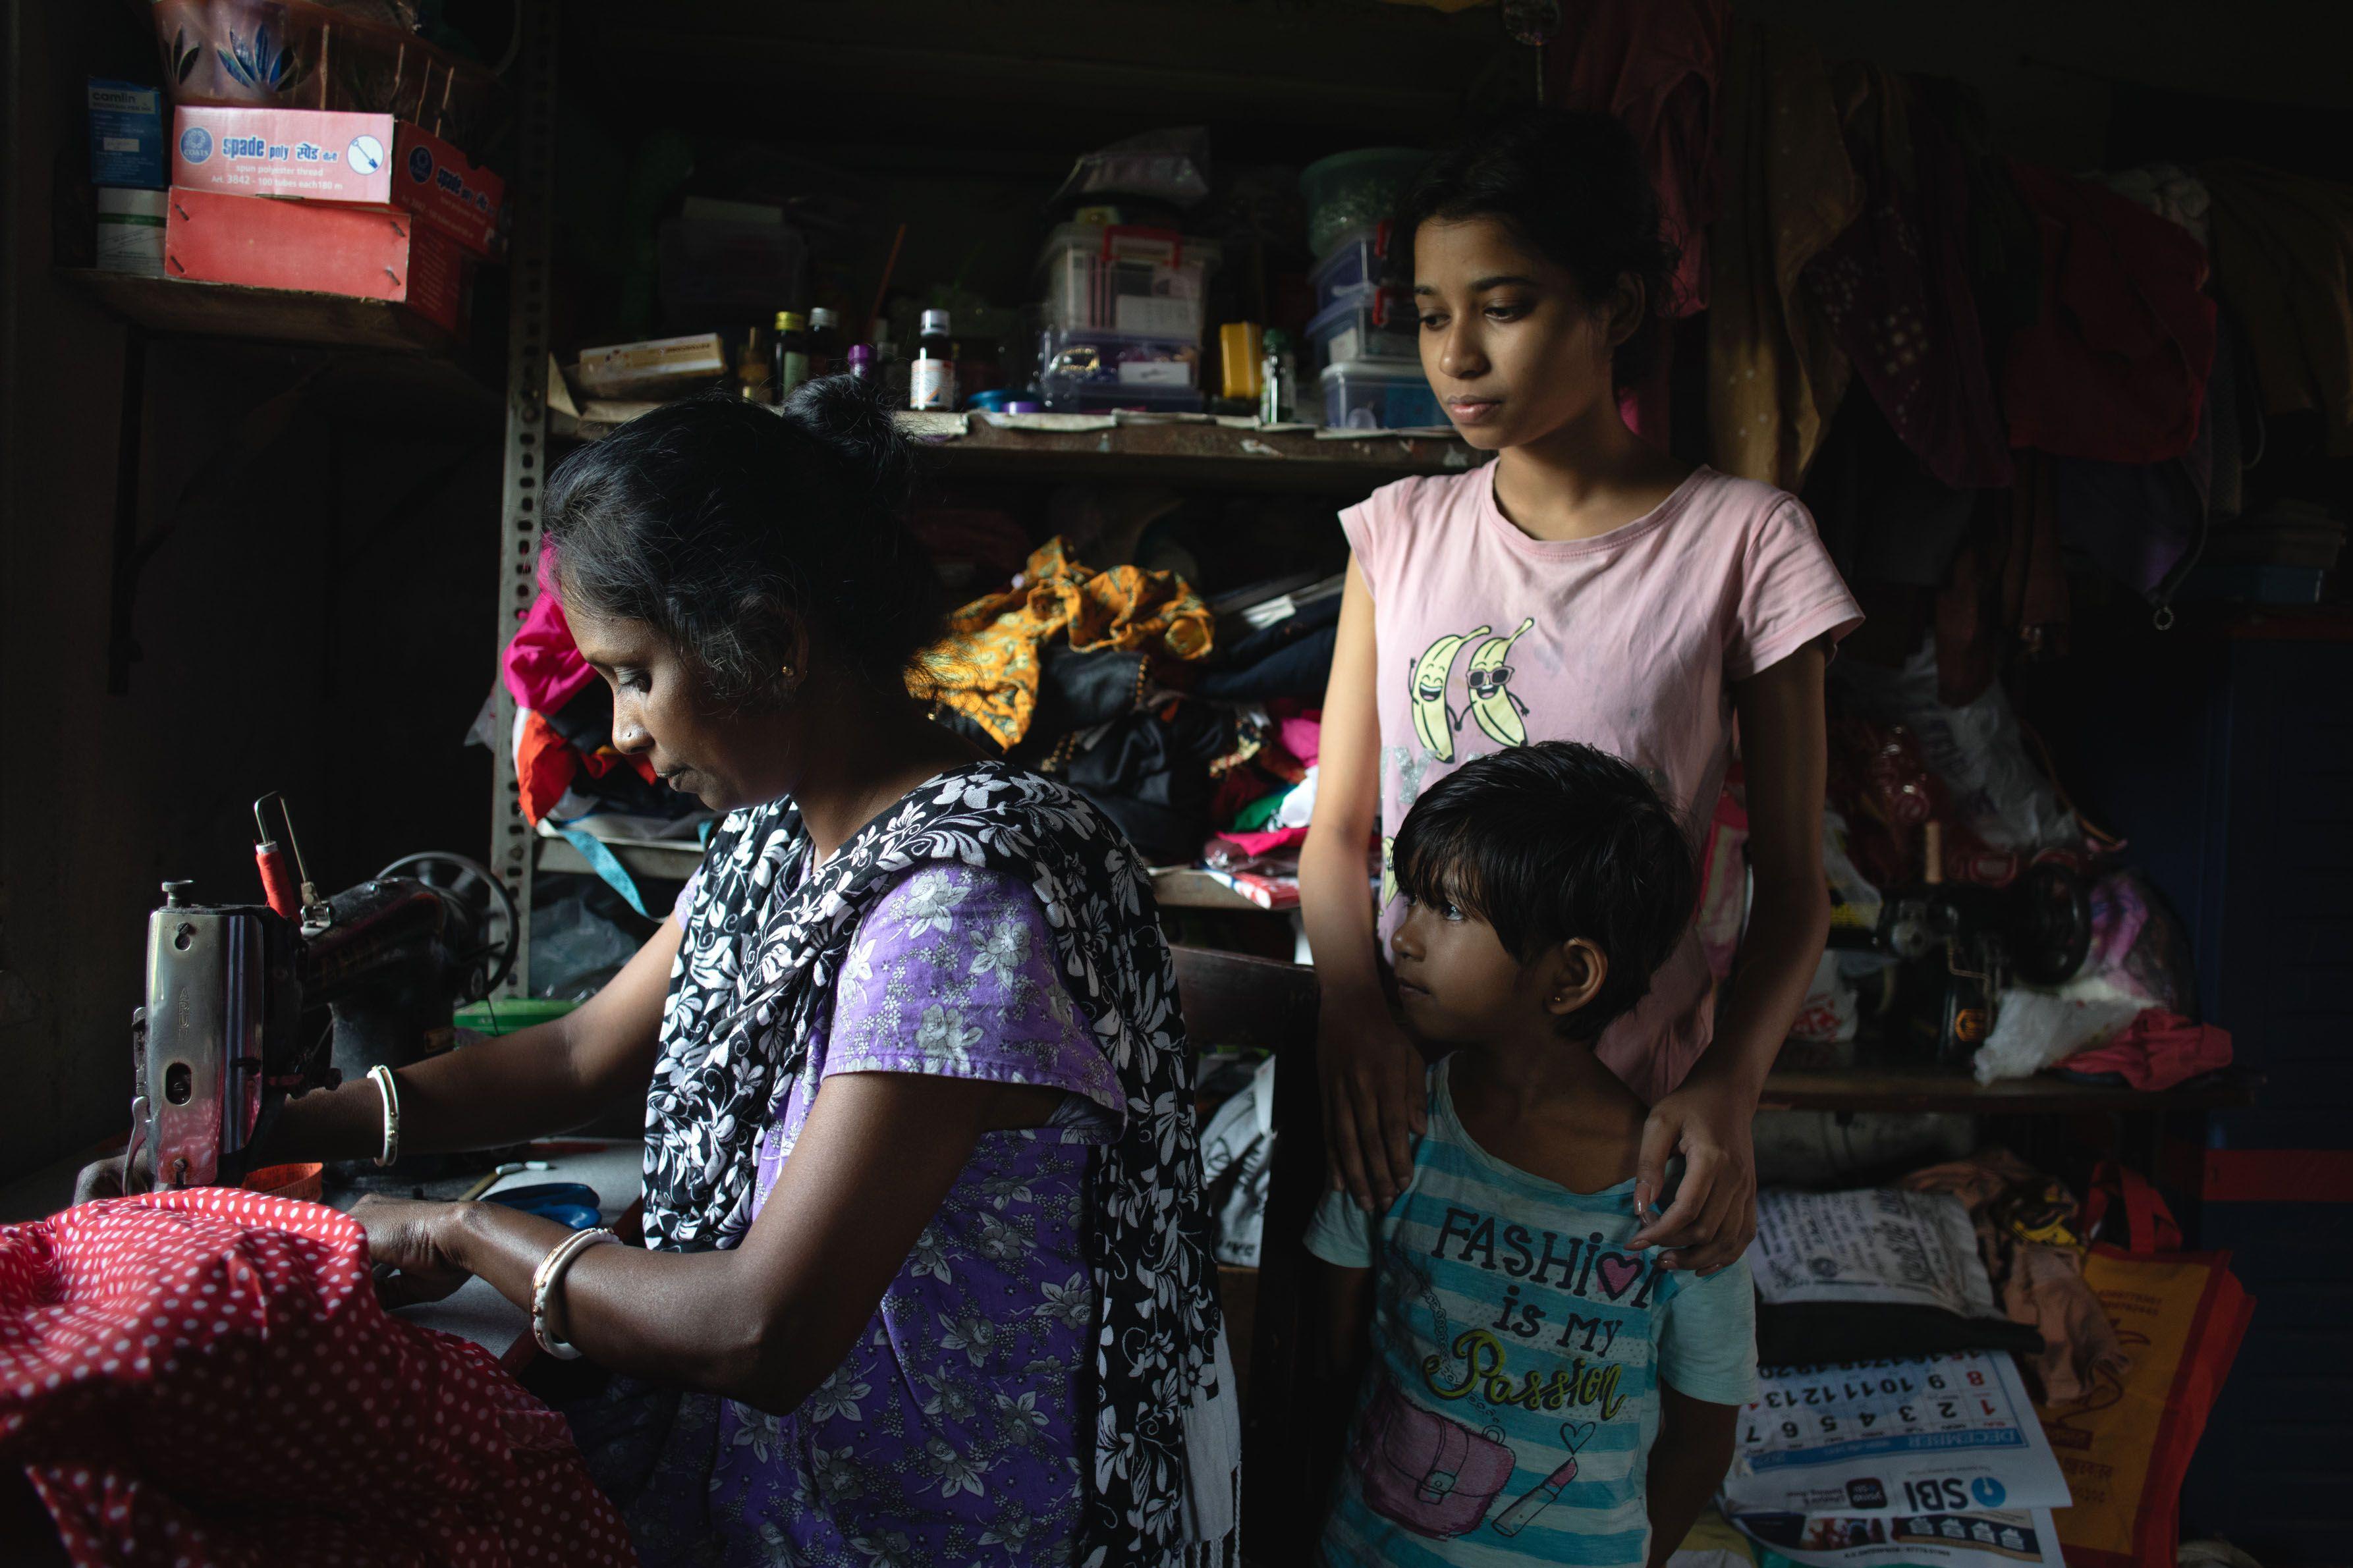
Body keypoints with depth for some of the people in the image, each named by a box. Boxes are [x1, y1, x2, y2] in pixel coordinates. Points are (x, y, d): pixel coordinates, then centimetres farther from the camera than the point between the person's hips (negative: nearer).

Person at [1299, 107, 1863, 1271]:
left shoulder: (1741, 541, -6)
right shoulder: (1401, 531, 5)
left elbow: (1790, 879, -4)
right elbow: (1340, 826, 2)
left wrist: (1729, 1084, -21)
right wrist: (1351, 1001, -17)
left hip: (1630, 1110, -2)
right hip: (1404, 1090, 3)